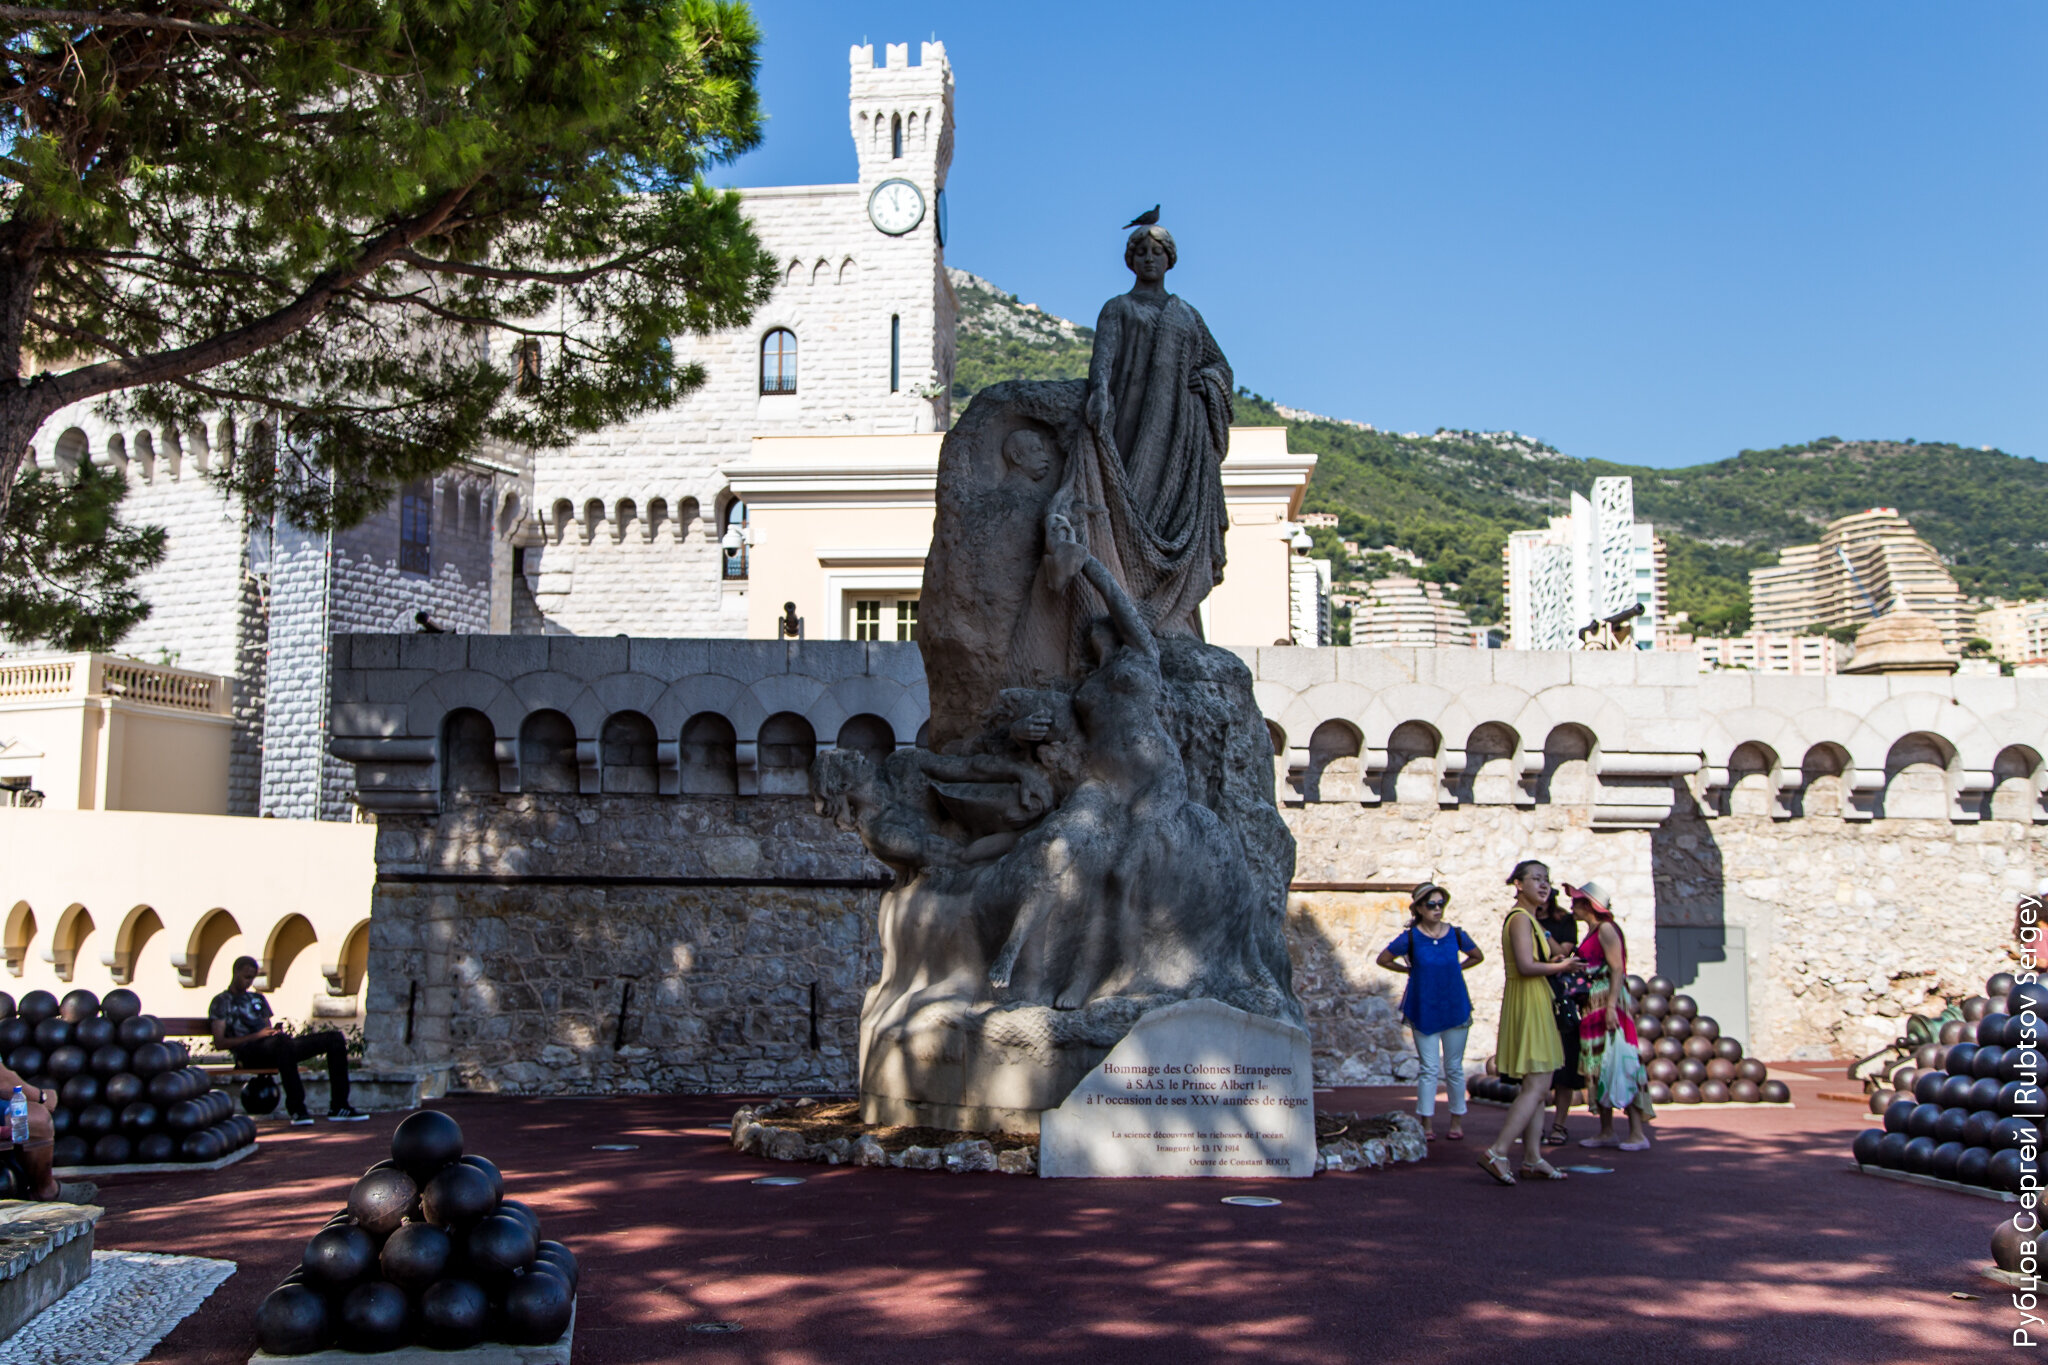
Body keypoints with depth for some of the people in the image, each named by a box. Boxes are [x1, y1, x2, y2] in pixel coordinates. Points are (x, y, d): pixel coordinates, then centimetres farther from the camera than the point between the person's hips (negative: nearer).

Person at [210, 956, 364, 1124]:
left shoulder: (258, 999, 30)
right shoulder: (221, 1001, 10)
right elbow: (220, 1042, -3)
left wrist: (278, 1032, 0)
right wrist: (255, 1036, -14)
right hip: (248, 1052, -7)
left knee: (334, 1038, -9)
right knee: (281, 1041, -44)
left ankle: (338, 1107, -16)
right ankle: (296, 1109, -42)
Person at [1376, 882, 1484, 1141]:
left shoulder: (1456, 935, -2)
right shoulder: (1410, 938, -8)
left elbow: (1477, 956, 16)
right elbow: (1383, 959, 4)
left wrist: (1454, 969, 6)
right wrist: (1410, 970, 2)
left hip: (1455, 1010, 2)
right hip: (1424, 1011, -2)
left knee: (1454, 1068, 9)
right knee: (1429, 1069, 2)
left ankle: (1457, 1120, 21)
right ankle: (1426, 1124, 9)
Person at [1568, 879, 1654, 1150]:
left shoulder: (1606, 929, -9)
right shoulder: (1591, 933, 18)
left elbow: (1617, 969, -17)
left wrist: (1611, 1006, -24)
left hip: (1609, 1003, -9)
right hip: (1593, 1006, 9)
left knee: (1617, 1064, -10)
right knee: (1598, 1069, 8)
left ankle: (1638, 1134, -8)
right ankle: (1607, 1133, 12)